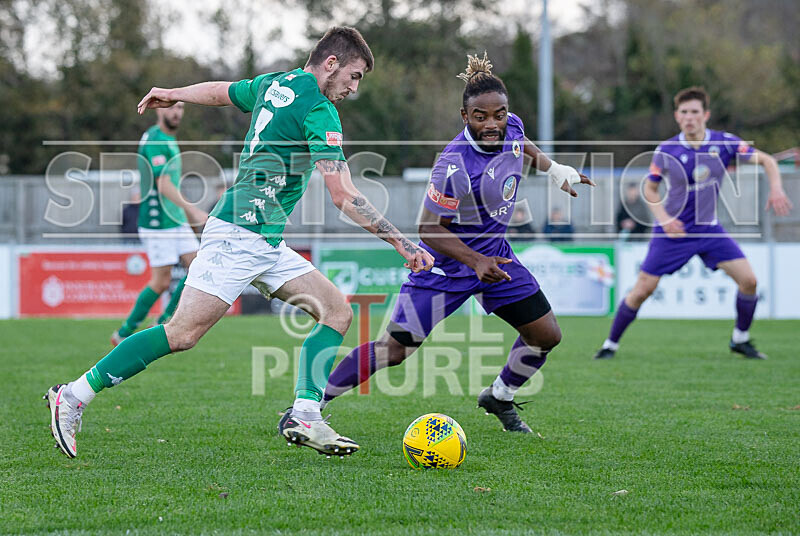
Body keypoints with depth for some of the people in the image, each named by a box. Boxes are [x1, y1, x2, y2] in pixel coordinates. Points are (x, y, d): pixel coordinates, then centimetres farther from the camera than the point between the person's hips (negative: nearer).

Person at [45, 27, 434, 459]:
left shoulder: (274, 84, 14)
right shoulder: (318, 110, -13)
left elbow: (219, 91, 33)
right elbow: (343, 197, -17)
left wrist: (172, 94, 53)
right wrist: (403, 245, -13)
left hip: (267, 245, 11)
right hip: (241, 233, -11)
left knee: (337, 311, 3)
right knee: (183, 333, -16)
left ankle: (305, 417, -6)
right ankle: (74, 396, -10)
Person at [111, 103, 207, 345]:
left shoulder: (169, 140, 16)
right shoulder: (155, 139, -15)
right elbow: (163, 184, -24)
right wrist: (191, 209, -29)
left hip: (176, 220, 9)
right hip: (157, 222, -9)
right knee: (161, 281, -6)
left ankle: (165, 323, 9)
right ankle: (123, 334, 8)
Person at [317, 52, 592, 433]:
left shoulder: (512, 127, -10)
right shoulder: (454, 166, -31)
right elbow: (429, 229, -25)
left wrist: (555, 170, 18)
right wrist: (476, 261, -32)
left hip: (495, 254, 7)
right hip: (446, 263, -7)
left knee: (546, 336, 5)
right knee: (394, 350, -10)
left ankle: (499, 398, 30)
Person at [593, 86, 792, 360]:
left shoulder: (724, 142, -9)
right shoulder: (666, 150, -12)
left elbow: (766, 160, -1)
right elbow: (650, 188, 2)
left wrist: (776, 188, -19)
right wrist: (664, 218, -15)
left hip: (709, 229, 2)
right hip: (672, 232, -2)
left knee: (748, 280, -10)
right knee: (642, 291, -6)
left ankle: (740, 339, 12)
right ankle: (611, 344, 12)